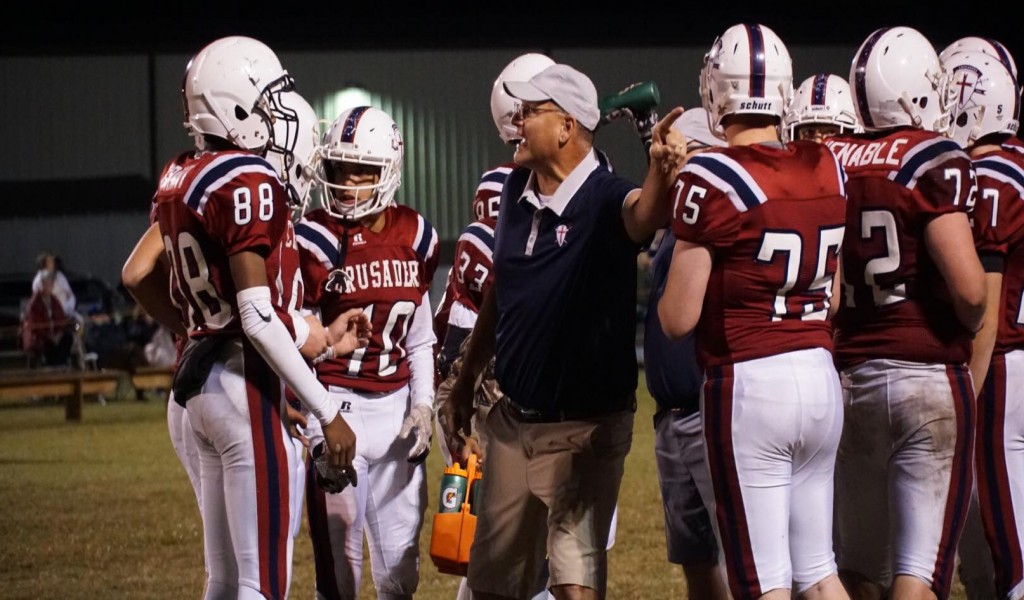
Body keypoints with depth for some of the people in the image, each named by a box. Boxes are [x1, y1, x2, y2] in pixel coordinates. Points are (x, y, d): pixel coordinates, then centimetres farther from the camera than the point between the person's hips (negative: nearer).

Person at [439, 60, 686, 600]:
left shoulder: (603, 199, -19)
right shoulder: (516, 192, 2)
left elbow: (643, 213, -45)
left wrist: (661, 172, -68)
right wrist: (463, 385, 22)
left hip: (584, 428, -7)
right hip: (514, 421, 7)